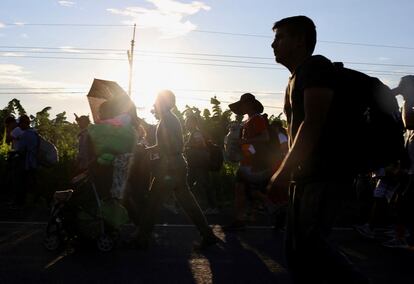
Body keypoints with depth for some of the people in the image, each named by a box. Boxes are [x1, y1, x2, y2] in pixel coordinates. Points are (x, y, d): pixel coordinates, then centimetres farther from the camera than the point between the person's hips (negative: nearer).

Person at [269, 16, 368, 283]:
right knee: (297, 248, 8)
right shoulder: (296, 78, 22)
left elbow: (313, 124, -18)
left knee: (309, 242, -16)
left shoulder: (316, 66, -7)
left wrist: (283, 172, -18)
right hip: (307, 175, 10)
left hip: (326, 173, -10)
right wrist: (289, 173, 14)